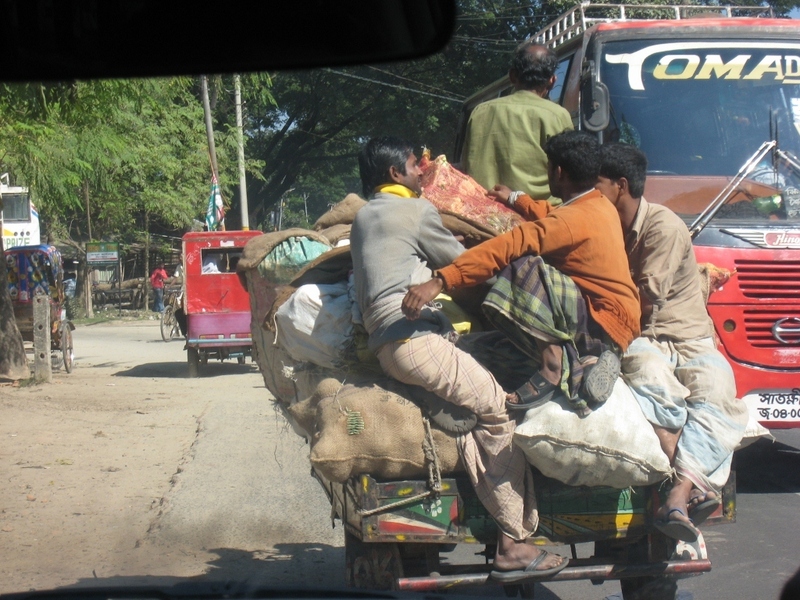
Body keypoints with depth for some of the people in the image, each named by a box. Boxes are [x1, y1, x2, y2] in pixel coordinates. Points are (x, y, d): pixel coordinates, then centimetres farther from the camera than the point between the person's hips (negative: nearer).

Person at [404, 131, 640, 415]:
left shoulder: (574, 220, -19)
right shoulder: (601, 205, 10)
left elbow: (506, 247, -29)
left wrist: (441, 280, -36)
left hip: (607, 323, -10)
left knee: (525, 268, -26)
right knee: (500, 306, 7)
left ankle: (555, 364, -23)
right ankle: (584, 359, -4)